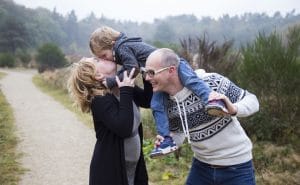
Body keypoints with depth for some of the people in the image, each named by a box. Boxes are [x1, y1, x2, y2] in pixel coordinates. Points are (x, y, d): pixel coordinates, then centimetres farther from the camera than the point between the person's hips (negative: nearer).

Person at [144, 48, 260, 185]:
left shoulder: (211, 82, -23)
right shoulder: (166, 104, -8)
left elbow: (252, 101, -14)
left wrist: (233, 109, -34)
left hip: (236, 167, -4)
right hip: (201, 165, 4)